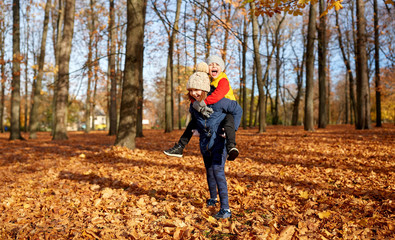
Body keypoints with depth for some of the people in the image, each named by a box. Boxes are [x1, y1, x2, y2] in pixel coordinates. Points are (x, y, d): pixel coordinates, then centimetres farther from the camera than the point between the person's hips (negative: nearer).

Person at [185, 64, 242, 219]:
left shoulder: (218, 101, -21)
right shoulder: (194, 104, -3)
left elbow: (238, 110, -10)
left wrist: (232, 129, -11)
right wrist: (199, 129, 11)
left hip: (220, 140, -6)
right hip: (205, 141, 6)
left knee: (218, 170, -19)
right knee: (209, 170, 18)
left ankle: (225, 209, -16)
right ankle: (213, 198, 40)